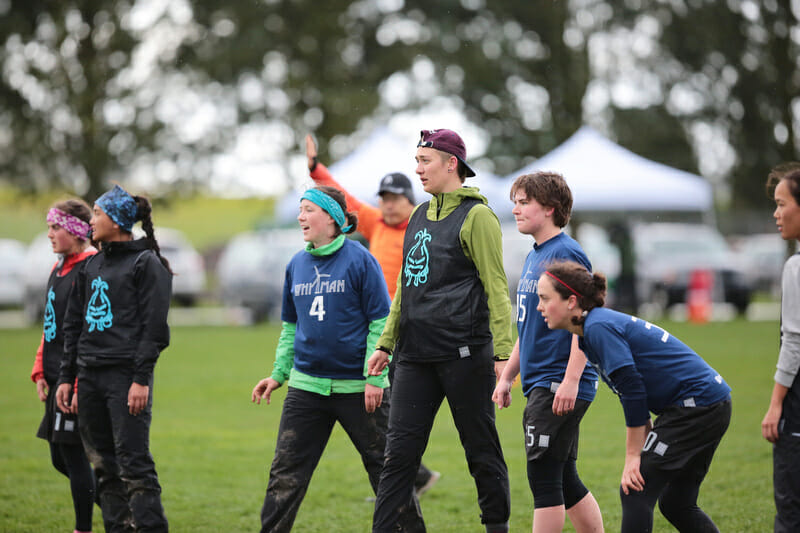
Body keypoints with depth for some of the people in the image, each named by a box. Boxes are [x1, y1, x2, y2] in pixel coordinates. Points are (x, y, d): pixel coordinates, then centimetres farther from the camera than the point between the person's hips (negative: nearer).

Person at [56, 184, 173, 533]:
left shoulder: (146, 264, -4)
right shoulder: (91, 266, 18)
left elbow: (154, 327, -10)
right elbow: (73, 324, 20)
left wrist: (141, 379, -17)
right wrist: (66, 377, 13)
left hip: (126, 375, -7)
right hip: (90, 376, 7)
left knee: (133, 464, -11)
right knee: (104, 466, 7)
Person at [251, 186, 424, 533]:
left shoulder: (359, 260, -8)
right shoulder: (297, 265, 9)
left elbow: (381, 322, -8)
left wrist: (375, 377, -13)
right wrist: (279, 373, 12)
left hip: (357, 386, -5)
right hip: (306, 384, 5)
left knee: (384, 468, 6)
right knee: (286, 473, 1)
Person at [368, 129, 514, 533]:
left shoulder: (476, 216, -5)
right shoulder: (420, 216, 17)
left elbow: (496, 288, -9)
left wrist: (503, 352, -15)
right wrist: (386, 344, 22)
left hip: (464, 353, -7)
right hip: (415, 355, 7)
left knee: (481, 450, 3)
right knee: (399, 451, 1)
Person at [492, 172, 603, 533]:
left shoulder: (567, 253, -12)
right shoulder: (534, 256, 17)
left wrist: (571, 380, -25)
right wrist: (507, 377, 21)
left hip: (560, 383, -9)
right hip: (539, 383, 9)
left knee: (543, 475, -8)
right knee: (563, 478, 12)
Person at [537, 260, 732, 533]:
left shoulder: (599, 328, -16)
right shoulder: (595, 327, 13)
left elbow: (633, 390, -18)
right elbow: (634, 392, 19)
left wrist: (634, 456, -12)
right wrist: (645, 447, 17)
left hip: (697, 405, -10)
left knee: (635, 493, -8)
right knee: (676, 504, 15)